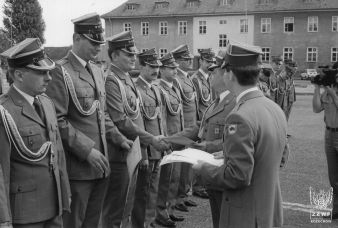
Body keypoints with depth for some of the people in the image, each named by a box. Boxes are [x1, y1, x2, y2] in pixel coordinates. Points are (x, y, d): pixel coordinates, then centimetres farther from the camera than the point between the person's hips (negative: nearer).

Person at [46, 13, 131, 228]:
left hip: (100, 163, 7)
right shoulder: (61, 72, -12)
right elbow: (57, 120, -17)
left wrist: (119, 137, 11)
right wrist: (87, 150, -19)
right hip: (77, 165, -7)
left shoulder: (97, 71, 13)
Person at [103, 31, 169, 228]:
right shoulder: (110, 81, -16)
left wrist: (143, 153, 15)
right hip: (119, 155, -9)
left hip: (133, 154, 9)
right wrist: (152, 140, -19)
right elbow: (121, 122, -22)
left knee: (126, 207, 20)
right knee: (114, 212, 4)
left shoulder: (128, 79, 12)